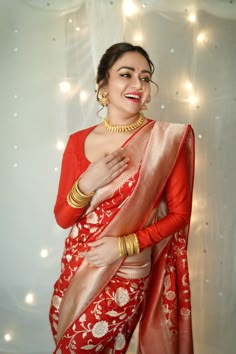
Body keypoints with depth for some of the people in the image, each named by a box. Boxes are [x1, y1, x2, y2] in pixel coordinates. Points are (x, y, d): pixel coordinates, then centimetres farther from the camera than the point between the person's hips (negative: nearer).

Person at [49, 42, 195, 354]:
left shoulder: (168, 138, -11)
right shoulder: (79, 141, -3)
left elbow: (179, 213, -6)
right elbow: (62, 218, -1)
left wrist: (126, 245, -16)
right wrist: (87, 184, -21)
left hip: (124, 277, -3)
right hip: (75, 269, 4)